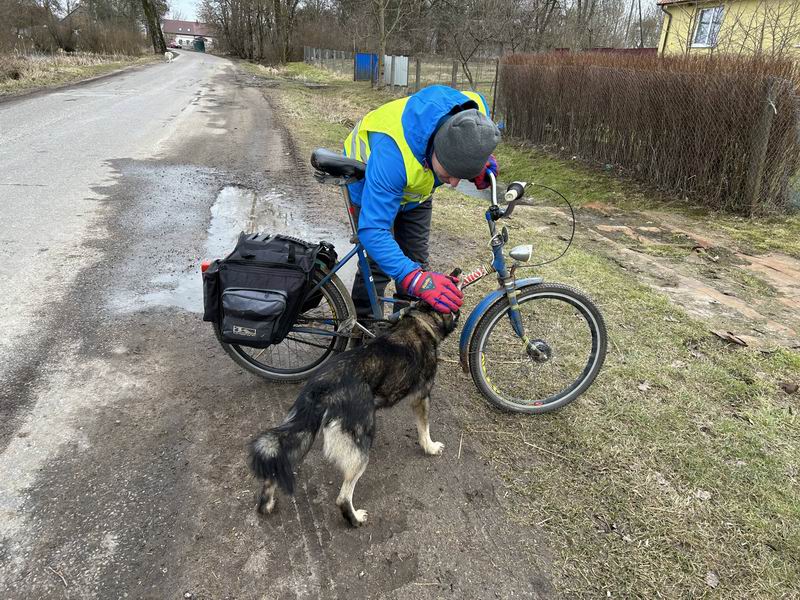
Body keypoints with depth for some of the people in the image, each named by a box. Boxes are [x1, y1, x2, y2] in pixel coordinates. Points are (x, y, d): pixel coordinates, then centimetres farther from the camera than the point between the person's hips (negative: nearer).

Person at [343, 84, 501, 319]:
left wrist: (483, 159, -23)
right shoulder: (392, 153, -49)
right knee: (379, 263, -13)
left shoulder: (475, 111, -31)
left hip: (415, 188, 5)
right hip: (371, 184, -5)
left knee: (416, 260, 5)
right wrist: (416, 279, -59)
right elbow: (373, 229, -49)